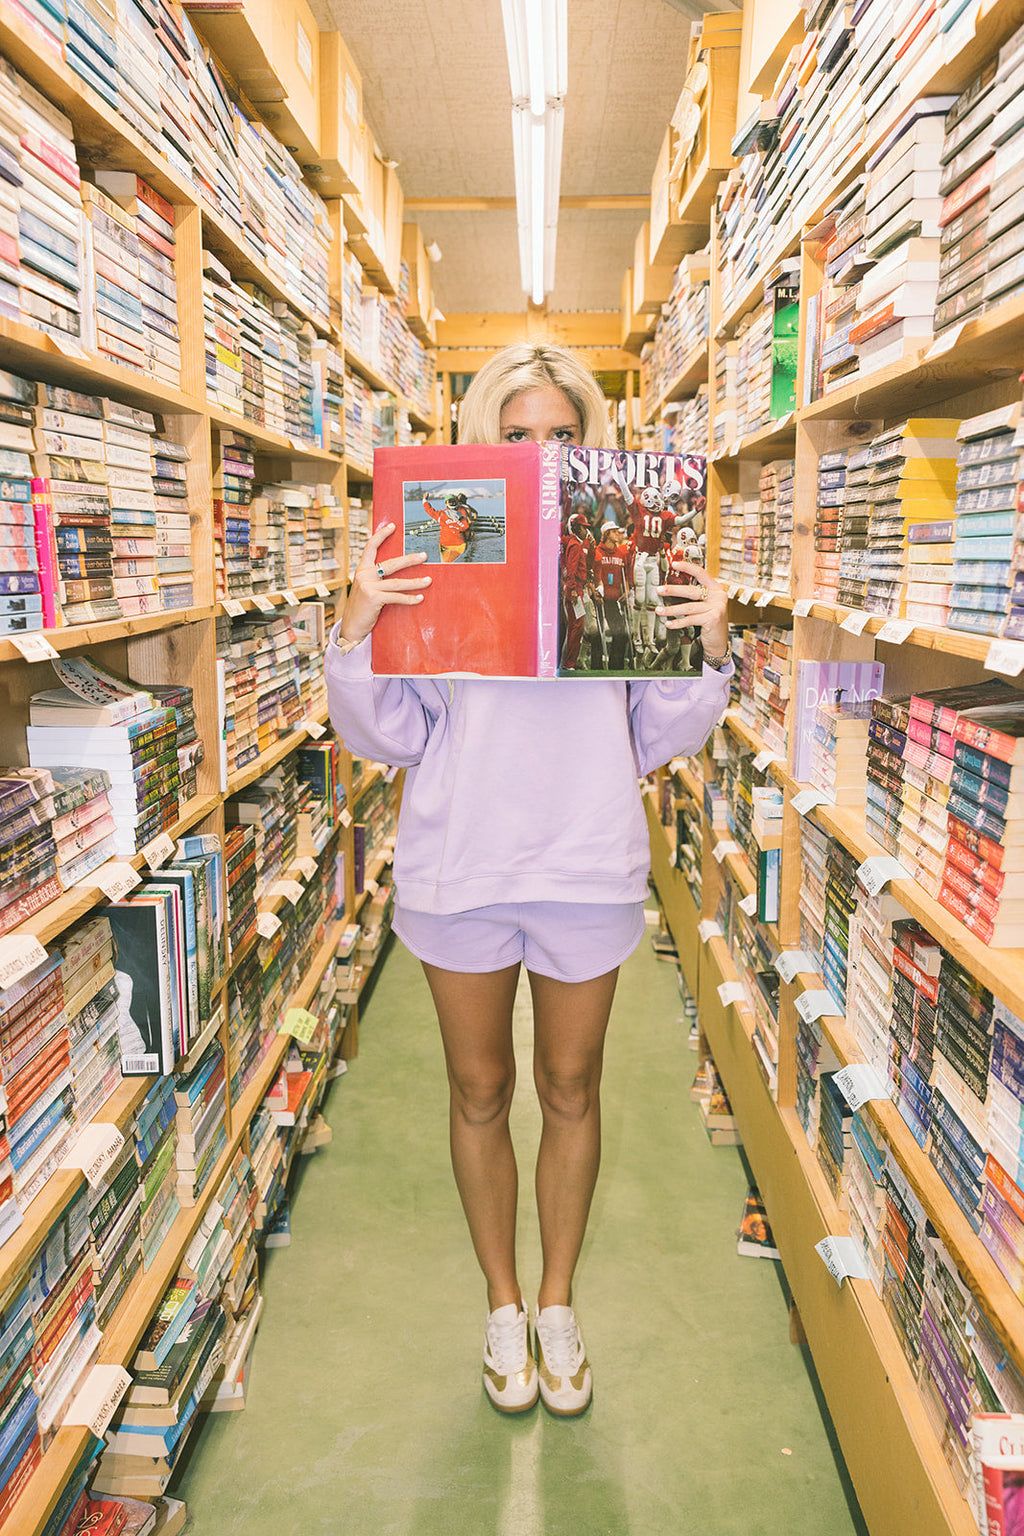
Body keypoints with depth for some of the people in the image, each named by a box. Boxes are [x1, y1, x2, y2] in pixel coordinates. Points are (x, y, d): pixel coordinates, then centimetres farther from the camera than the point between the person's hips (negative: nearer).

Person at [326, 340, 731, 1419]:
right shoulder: (430, 562, -3)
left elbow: (657, 738, 2)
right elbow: (392, 735, -2)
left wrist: (709, 649, -13)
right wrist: (356, 630, -17)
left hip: (588, 867, 1)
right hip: (460, 869, 0)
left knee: (571, 1091, 16)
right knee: (480, 1094, 15)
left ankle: (556, 1303, 40)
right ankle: (503, 1303, 39)